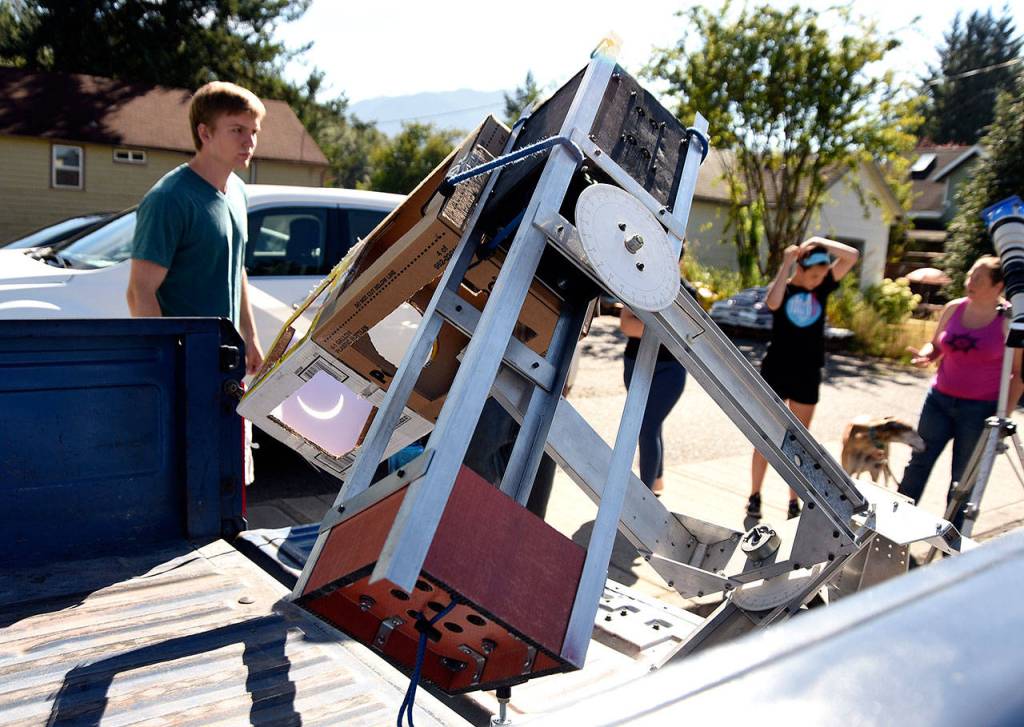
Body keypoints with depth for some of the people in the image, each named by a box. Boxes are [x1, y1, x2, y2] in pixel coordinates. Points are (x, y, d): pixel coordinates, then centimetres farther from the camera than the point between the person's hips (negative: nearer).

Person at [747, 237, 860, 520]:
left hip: (807, 375, 3)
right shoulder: (783, 287, -5)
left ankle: (794, 501, 16)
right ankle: (754, 496, 13)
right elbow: (772, 303, -30)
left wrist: (820, 242, -9)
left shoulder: (823, 287, 3)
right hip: (775, 371, -3)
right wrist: (786, 264, -23)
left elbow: (852, 256, -3)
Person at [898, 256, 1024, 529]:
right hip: (940, 399, 4)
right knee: (919, 463, 6)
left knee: (963, 478, 5)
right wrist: (925, 356, -7)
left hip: (981, 408, -3)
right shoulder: (954, 308, 3)